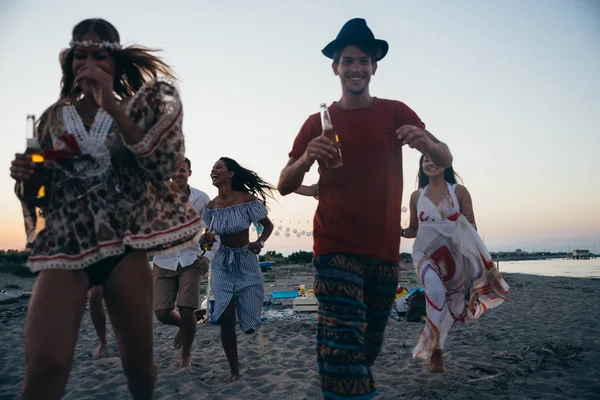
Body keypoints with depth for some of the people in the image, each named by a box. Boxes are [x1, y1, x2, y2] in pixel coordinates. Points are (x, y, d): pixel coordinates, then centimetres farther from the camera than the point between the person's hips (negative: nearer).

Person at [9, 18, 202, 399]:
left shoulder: (133, 107, 7)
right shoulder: (53, 117, 12)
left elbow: (161, 164, -13)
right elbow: (41, 191, 20)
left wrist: (112, 104, -16)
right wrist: (25, 175, -3)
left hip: (123, 244, -1)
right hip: (64, 245, 1)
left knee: (139, 361, 8)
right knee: (45, 364, -19)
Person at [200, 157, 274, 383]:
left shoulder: (247, 200, -14)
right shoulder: (211, 206, -3)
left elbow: (268, 225, -2)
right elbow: (209, 235, 10)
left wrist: (260, 243, -19)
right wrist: (204, 240, -12)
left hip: (246, 261, -2)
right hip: (223, 263, 2)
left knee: (249, 320, 1)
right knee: (226, 318, -6)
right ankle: (234, 370, 13)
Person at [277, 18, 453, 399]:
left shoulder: (395, 113, 5)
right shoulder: (318, 123, 4)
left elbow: (446, 160, -2)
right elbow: (284, 186, 1)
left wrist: (426, 143, -26)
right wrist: (305, 159, -21)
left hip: (385, 251, 2)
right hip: (336, 249, -2)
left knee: (370, 346, 15)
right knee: (343, 346, -15)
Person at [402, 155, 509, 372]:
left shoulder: (459, 191, 2)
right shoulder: (416, 196, 5)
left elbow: (472, 227, 2)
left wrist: (468, 225, -19)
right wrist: (399, 231, -8)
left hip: (451, 255, 1)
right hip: (425, 253, -1)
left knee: (447, 306, 9)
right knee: (436, 292, -26)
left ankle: (433, 345, 32)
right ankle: (436, 350, -15)